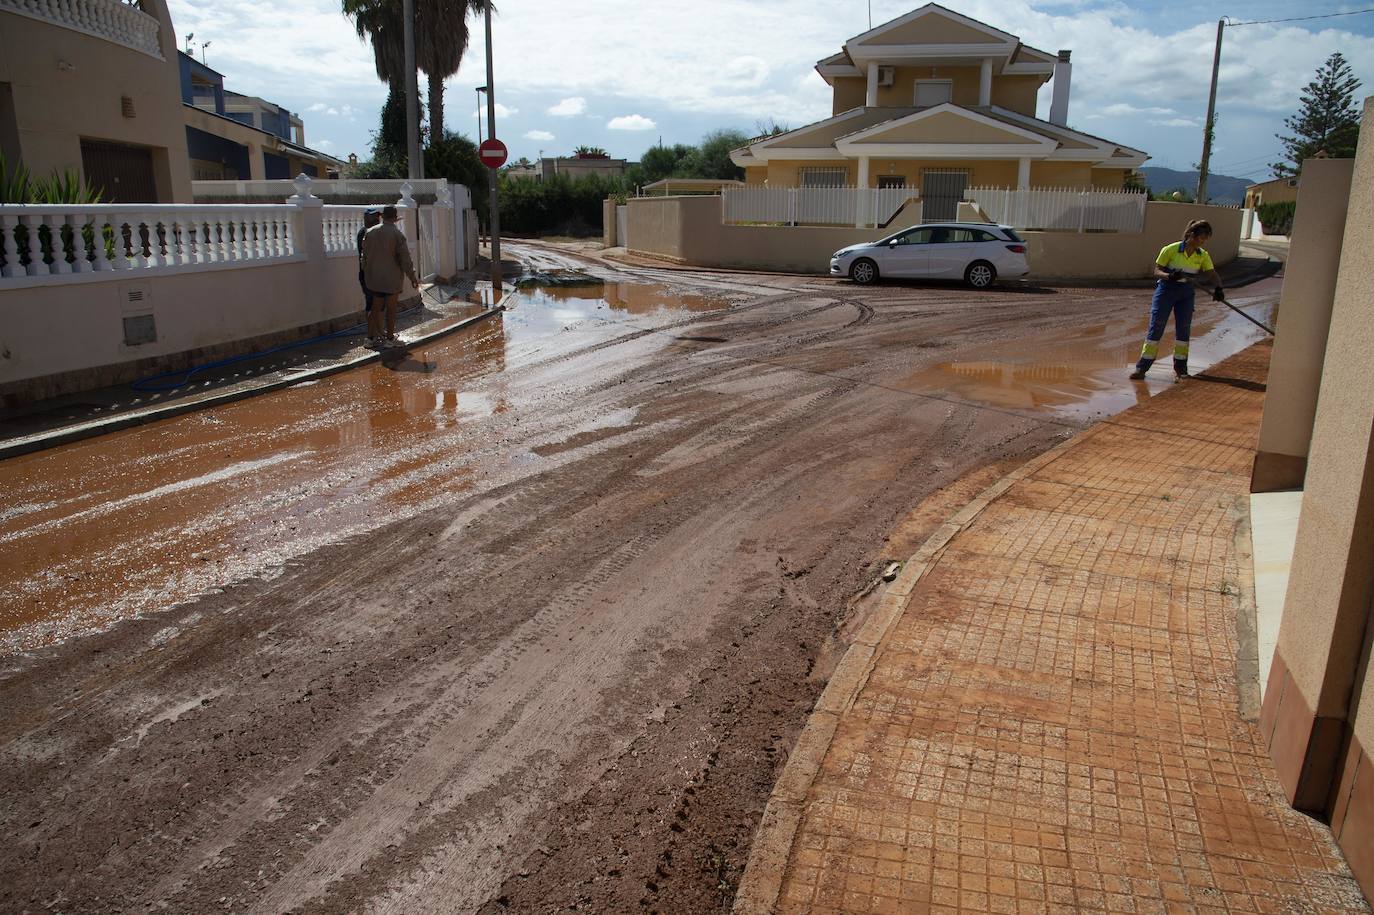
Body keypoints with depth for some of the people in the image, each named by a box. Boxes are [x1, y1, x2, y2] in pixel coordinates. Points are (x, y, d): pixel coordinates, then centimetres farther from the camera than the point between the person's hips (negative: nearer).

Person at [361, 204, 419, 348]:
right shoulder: (398, 234, -13)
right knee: (391, 308, 5)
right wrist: (412, 277, -6)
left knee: (376, 307, 14)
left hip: (374, 277, 5)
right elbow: (405, 258, -14)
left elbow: (365, 255, 9)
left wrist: (366, 273, 20)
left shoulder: (370, 232, 2)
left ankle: (376, 336, 17)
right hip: (392, 278, -5)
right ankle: (390, 338, 12)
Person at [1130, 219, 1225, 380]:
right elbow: (1157, 271, -11)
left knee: (1184, 329, 4)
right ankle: (1142, 367, -3)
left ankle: (1180, 367, 17)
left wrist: (1218, 288, -24)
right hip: (1166, 290, -4)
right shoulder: (1171, 250, -13)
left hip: (1186, 293, 4)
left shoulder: (1203, 256, 0)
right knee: (1156, 327, -6)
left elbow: (1212, 274, -4)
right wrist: (1169, 276, -32)